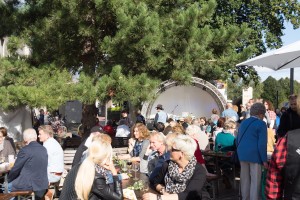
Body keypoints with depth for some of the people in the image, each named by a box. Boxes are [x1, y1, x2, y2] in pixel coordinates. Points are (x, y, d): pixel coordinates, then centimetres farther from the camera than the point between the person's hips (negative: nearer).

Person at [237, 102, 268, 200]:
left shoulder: (243, 123, 15)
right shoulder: (261, 124, -8)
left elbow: (238, 140, 18)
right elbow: (262, 144, -14)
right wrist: (264, 160, -10)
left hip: (242, 154, 7)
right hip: (255, 155, -7)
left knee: (244, 179, 13)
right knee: (255, 181, -1)